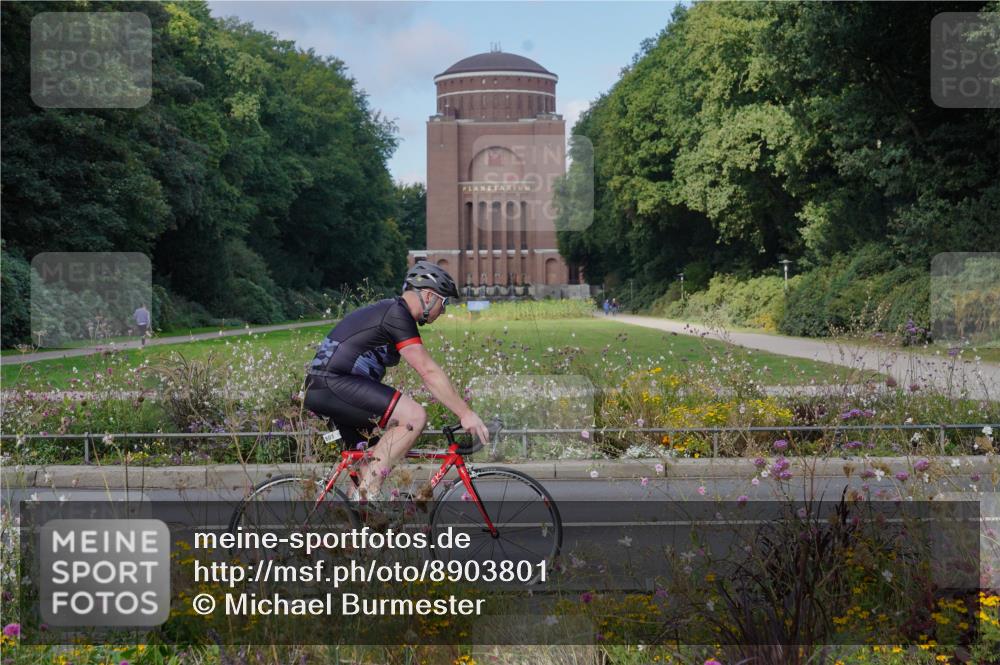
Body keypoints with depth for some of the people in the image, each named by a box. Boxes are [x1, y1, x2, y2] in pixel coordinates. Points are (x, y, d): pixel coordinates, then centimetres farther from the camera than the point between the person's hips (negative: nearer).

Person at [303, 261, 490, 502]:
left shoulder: (388, 311, 21)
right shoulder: (398, 315, -11)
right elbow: (429, 372, -17)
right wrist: (465, 413, -15)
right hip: (333, 384, -11)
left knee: (372, 462, 17)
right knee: (414, 416, -20)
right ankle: (369, 492, -17)